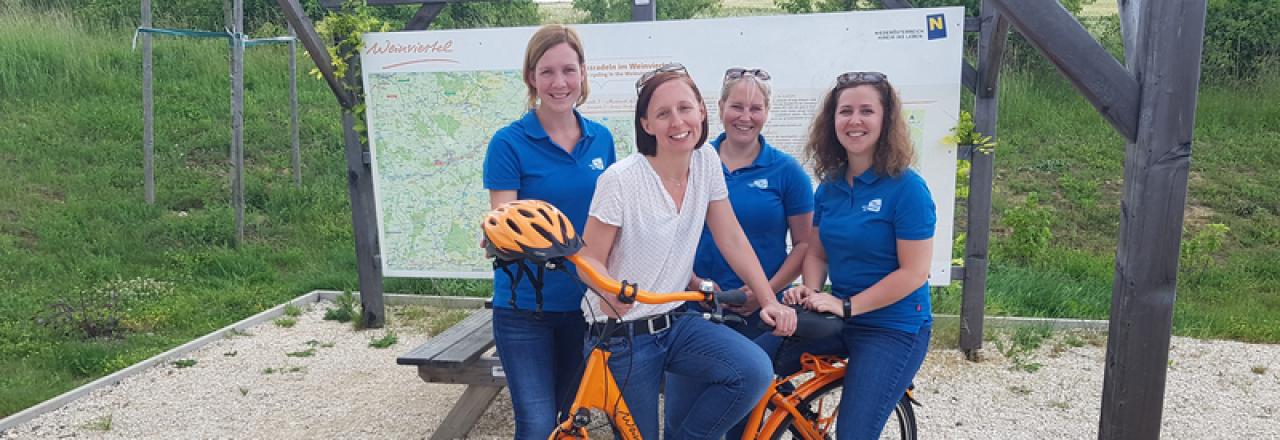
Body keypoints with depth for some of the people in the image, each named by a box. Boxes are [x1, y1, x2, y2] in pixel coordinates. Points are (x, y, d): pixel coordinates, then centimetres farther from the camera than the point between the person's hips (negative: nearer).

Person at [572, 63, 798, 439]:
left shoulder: (707, 162, -2)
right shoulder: (621, 179, -17)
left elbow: (731, 239, 3)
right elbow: (589, 257, -11)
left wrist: (769, 301, -3)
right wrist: (608, 290, -33)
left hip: (675, 324, 4)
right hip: (621, 334, -4)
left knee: (755, 371, -19)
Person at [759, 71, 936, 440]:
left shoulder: (907, 187, -14)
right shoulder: (829, 187, 4)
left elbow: (914, 272, -16)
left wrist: (846, 306, -20)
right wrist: (811, 291, -9)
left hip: (893, 329, -5)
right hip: (837, 320, 6)